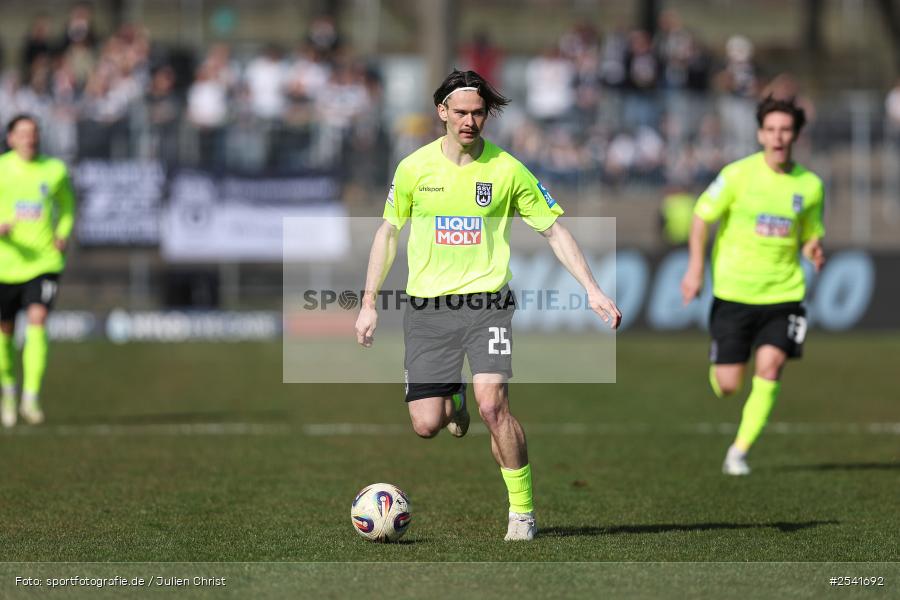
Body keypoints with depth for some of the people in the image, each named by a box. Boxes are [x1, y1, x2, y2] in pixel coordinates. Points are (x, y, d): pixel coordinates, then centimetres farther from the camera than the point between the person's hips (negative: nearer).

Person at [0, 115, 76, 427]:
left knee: (37, 320, -19)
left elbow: (66, 206, 20)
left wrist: (63, 235, 2)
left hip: (44, 262, 0)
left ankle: (31, 399, -21)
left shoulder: (55, 170, 3)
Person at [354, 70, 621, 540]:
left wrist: (592, 290, -2)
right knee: (426, 425, -6)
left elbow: (554, 231, 5)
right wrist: (369, 303, 11)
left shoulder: (507, 170, -1)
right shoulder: (414, 168, 3)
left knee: (493, 405, -21)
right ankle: (454, 401, 32)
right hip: (427, 307, 2)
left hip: (486, 303, -2)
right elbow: (388, 232, 15)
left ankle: (522, 510, -5)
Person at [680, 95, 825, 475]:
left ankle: (740, 451, -6)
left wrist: (813, 251, -10)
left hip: (783, 294, 1)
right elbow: (702, 217, 0)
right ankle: (717, 368, 38)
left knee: (769, 368, -17)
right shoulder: (738, 174, -7)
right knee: (727, 386, -1)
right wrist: (695, 268, -8)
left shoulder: (810, 185, 1)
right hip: (733, 293, -1)